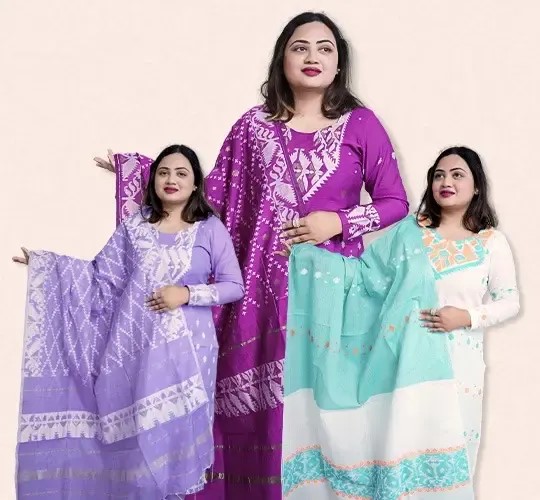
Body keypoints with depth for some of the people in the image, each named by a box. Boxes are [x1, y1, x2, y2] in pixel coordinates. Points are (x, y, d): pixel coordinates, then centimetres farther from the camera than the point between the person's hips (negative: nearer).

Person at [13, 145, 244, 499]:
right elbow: (101, 277, 4)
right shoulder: (134, 226, 8)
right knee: (137, 431, 5)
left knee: (179, 427, 0)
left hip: (184, 347, -2)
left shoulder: (211, 228, 1)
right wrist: (41, 263, -2)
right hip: (134, 345, 2)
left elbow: (234, 286, 0)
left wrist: (186, 293, -14)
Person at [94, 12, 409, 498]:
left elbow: (395, 202, 4)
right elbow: (214, 196, 6)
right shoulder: (254, 126, 7)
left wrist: (338, 222, -11)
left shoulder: (361, 123, 3)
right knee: (263, 405, 4)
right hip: (268, 286, 1)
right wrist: (132, 168, 5)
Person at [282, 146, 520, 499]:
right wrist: (306, 255, -9)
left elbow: (509, 301, 4)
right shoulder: (409, 231, 3)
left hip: (458, 364, 0)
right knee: (403, 443, 4)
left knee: (446, 450, 3)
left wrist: (467, 317, -13)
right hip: (408, 359, 1)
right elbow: (366, 272, 0)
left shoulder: (493, 242, 2)